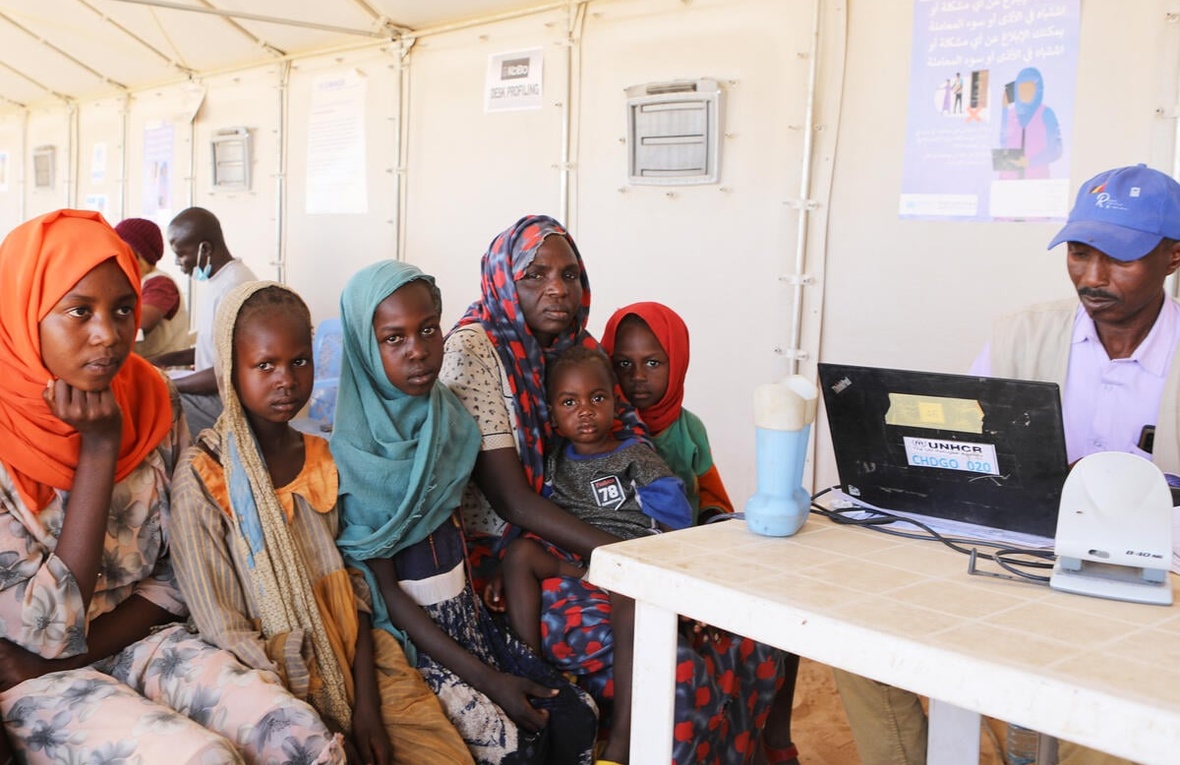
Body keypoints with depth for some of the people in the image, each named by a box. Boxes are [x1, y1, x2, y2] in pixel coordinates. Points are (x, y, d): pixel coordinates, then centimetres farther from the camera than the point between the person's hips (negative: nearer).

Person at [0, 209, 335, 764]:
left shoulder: (151, 402, -2)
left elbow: (179, 573, 3)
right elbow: (49, 632, -18)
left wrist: (65, 655, -12)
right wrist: (99, 447, -21)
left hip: (144, 640, 4)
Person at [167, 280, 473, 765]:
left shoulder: (322, 459, 5)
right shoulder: (203, 475, -10)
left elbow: (351, 581, 3)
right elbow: (221, 625, -10)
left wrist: (366, 705, -7)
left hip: (355, 662, 4)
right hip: (273, 683, -4)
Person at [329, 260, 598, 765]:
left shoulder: (447, 417, 2)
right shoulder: (350, 452, -16)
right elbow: (383, 587, -15)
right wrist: (485, 678, -18)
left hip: (465, 615, 6)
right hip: (405, 631, -6)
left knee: (574, 721, -10)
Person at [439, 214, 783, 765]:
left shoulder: (576, 346, 9)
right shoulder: (474, 349, -11)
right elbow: (511, 501, -17)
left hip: (573, 549, 7)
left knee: (749, 646, -9)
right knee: (677, 670, -26)